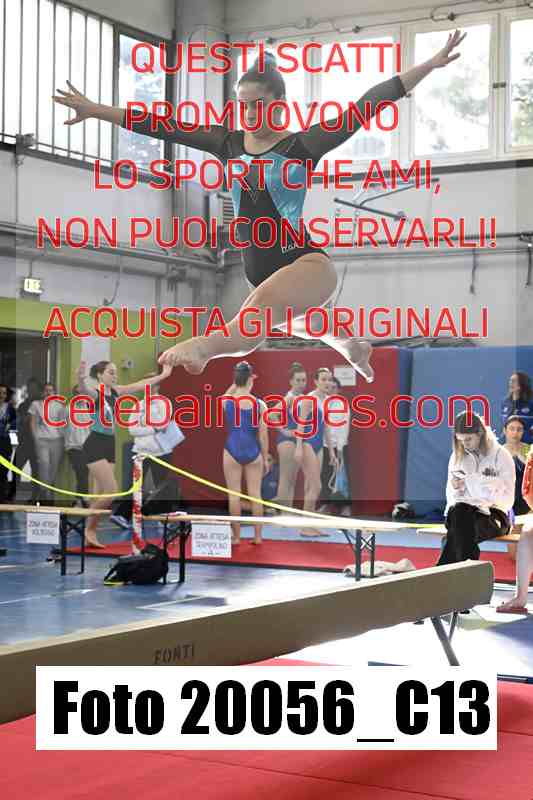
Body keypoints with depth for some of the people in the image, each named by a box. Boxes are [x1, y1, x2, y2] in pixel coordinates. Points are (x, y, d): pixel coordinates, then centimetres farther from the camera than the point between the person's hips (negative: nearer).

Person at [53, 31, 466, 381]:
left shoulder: (302, 144, -5)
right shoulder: (230, 142, 9)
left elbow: (364, 107, -11)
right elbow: (165, 127, 6)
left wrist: (429, 65, -17)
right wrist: (94, 110, 5)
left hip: (305, 264, -8)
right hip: (263, 274, 8)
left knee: (259, 307, -41)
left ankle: (203, 347, -71)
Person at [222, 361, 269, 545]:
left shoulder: (226, 402, -7)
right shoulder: (260, 404, -7)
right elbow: (263, 435, -2)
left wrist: (234, 386, 22)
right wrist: (265, 458, 7)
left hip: (233, 450, 0)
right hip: (253, 452, 1)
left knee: (234, 494, 6)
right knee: (255, 494, 8)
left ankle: (236, 536, 9)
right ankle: (257, 536, 11)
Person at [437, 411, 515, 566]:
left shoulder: (501, 456, 0)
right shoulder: (457, 456, 12)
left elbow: (507, 499, -4)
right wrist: (455, 488, -8)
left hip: (492, 514, -3)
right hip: (461, 509, 3)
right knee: (459, 513, -36)